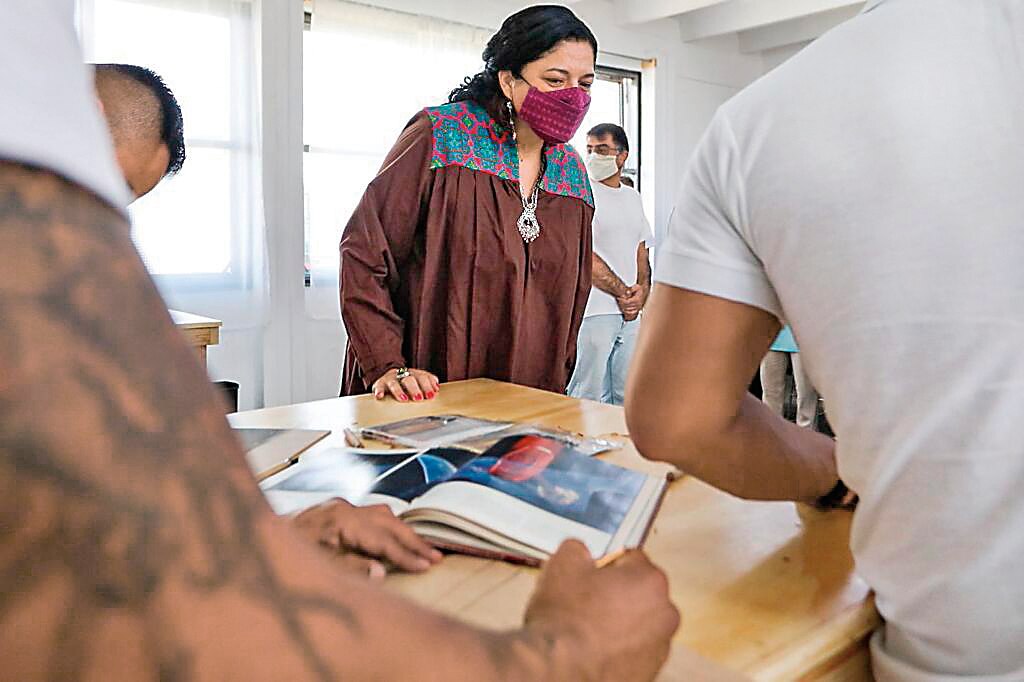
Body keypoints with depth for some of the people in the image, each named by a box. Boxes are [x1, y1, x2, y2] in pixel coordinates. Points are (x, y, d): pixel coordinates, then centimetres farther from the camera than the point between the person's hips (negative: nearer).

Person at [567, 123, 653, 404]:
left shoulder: (632, 197, 17)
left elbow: (641, 252, 18)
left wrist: (642, 291, -1)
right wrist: (623, 292, -8)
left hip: (632, 311, 6)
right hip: (594, 309, -6)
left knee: (627, 397, 10)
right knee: (589, 397, -3)